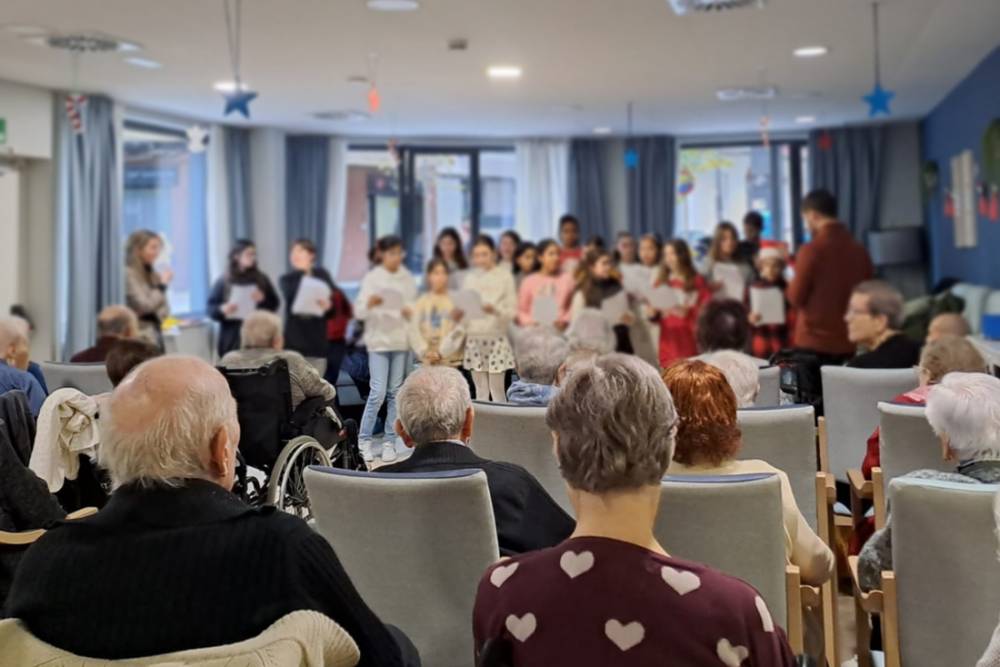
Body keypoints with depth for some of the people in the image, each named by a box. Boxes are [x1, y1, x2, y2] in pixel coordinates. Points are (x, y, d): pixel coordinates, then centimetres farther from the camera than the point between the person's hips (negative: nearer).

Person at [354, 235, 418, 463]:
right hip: (378, 340, -3)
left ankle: (389, 442, 10)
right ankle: (364, 440, 3)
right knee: (378, 393, -10)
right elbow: (359, 313, -6)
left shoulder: (408, 278, 7)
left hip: (402, 341, 3)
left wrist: (409, 312, -11)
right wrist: (369, 303, -28)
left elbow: (415, 308, 12)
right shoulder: (372, 278, -1)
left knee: (395, 392, 3)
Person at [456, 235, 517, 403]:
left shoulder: (504, 276, 0)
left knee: (496, 391, -2)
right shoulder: (470, 278, 11)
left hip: (496, 339, -3)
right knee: (480, 391, 6)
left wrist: (495, 310, -22)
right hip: (474, 339, 3)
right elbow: (465, 311, 12)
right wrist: (459, 316, -9)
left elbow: (512, 310, -4)